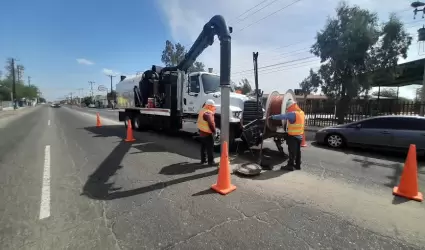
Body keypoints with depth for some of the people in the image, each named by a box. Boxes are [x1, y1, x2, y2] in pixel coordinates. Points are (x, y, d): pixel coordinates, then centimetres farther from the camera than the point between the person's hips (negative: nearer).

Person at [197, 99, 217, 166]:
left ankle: (203, 160, 26)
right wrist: (214, 131, -15)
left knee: (203, 147, 17)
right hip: (207, 133, -10)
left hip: (201, 132, 10)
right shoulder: (207, 113, -23)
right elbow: (211, 123, -29)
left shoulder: (202, 110, 8)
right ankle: (210, 161, 7)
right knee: (210, 148, 0)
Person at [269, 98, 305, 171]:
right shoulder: (301, 112, 9)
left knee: (292, 151, -1)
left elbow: (283, 116, -26)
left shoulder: (293, 113, -20)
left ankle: (290, 166, 6)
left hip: (293, 136, -9)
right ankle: (298, 165, 25)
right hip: (300, 135, 9)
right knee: (297, 151, 16)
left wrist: (272, 117, -20)